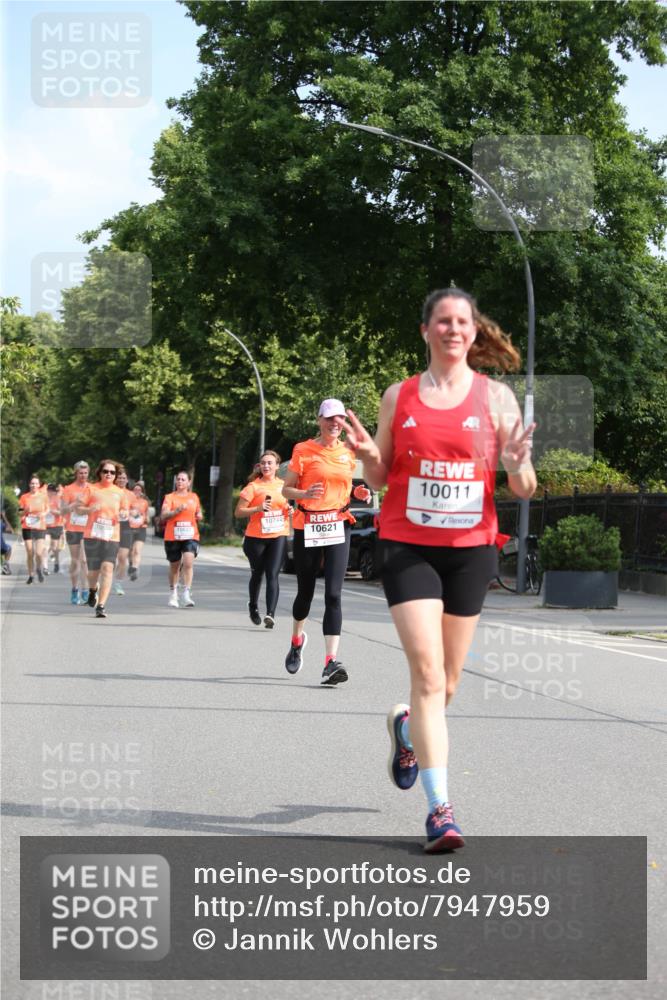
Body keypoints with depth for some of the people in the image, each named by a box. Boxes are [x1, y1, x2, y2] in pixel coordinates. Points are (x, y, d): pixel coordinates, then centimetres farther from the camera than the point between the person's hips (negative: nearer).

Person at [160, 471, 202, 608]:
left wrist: (199, 516, 3)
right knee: (174, 565, 10)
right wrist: (177, 510, -24)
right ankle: (173, 595, 28)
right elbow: (163, 516, -9)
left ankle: (187, 594, -18)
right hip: (172, 537, -1)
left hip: (190, 536, 1)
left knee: (189, 562, -18)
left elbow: (198, 513, 26)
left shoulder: (194, 497, 11)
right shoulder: (170, 497, 2)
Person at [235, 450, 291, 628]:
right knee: (257, 574, 14)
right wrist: (258, 508, -18)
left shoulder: (283, 486, 9)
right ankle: (253, 606, 39)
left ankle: (270, 614, -21)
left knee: (273, 575, -12)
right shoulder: (253, 486, -2)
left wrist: (290, 510, 4)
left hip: (278, 536, 1)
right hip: (256, 537, -1)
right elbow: (238, 512, -4)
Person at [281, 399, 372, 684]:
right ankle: (297, 640, 41)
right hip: (307, 527, -2)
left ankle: (331, 662, -17)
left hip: (338, 527, 2)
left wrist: (357, 493, 3)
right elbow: (286, 489, -2)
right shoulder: (303, 450, -2)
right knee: (306, 592, 10)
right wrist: (306, 494, -22)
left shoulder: (347, 452, 10)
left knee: (333, 594, -11)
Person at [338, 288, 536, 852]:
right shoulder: (399, 397, 5)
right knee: (428, 672, -13)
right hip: (408, 546, -1)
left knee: (446, 683, 11)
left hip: (471, 548, 1)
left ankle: (408, 725, 46)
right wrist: (368, 455, -10)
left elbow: (524, 490, 1)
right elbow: (380, 478, 12)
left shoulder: (496, 397, 1)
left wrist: (517, 465, -21)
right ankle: (440, 808, -11)